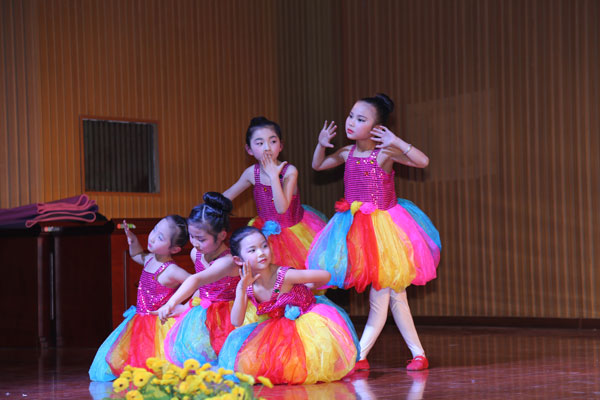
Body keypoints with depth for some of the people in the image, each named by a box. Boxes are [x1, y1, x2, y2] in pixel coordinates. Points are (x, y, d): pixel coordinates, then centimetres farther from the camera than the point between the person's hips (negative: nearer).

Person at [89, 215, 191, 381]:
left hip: (159, 325, -8)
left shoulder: (171, 271, -20)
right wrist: (131, 239, 16)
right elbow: (137, 255, 30)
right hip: (140, 322, 8)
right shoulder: (150, 259, 5)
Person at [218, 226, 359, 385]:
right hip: (283, 330, 4)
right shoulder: (245, 286, -8)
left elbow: (325, 276, -13)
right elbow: (236, 322, -18)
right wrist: (242, 289, -28)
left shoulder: (285, 276, -23)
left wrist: (307, 288, 6)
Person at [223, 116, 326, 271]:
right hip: (266, 232, 3)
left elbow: (282, 208, -33)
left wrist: (273, 176, -35)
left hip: (294, 229, -3)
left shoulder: (289, 171, -23)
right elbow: (228, 194, 7)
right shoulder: (252, 173, -11)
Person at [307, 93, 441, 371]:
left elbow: (423, 161, -22)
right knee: (393, 294, 11)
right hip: (357, 229, 6)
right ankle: (418, 353, 18)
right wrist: (321, 145, 0)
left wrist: (397, 142, -29)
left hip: (383, 227, -6)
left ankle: (360, 356, -1)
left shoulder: (385, 153, -13)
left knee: (379, 296, -4)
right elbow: (318, 166, 19)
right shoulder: (348, 153, 4)